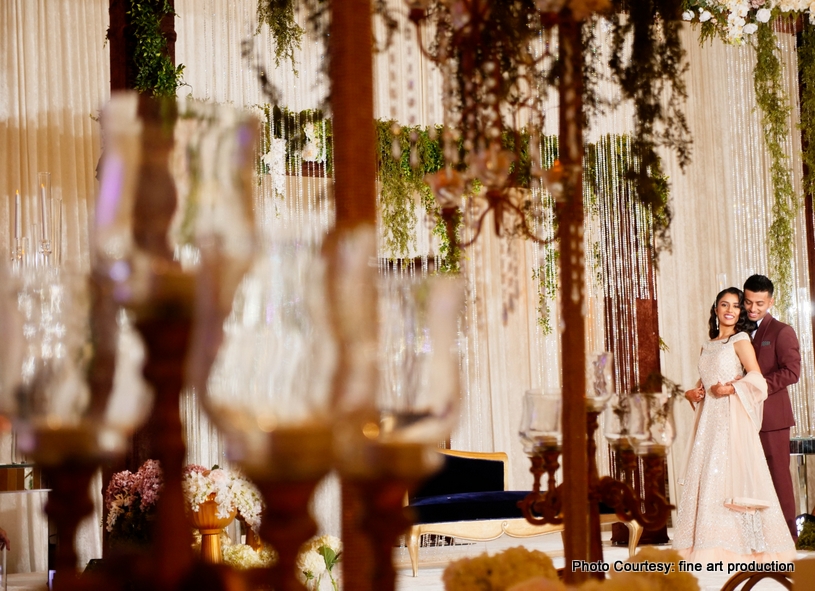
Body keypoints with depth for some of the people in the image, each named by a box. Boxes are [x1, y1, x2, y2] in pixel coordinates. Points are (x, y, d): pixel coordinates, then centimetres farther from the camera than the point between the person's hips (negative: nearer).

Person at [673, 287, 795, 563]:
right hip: (710, 418, 7)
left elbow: (756, 379, -10)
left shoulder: (740, 340, -1)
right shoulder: (708, 345, 18)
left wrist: (729, 388, -19)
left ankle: (741, 544, -4)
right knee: (708, 475, 3)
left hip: (733, 416, -7)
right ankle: (713, 541, 7)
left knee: (732, 474, -9)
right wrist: (692, 393, 4)